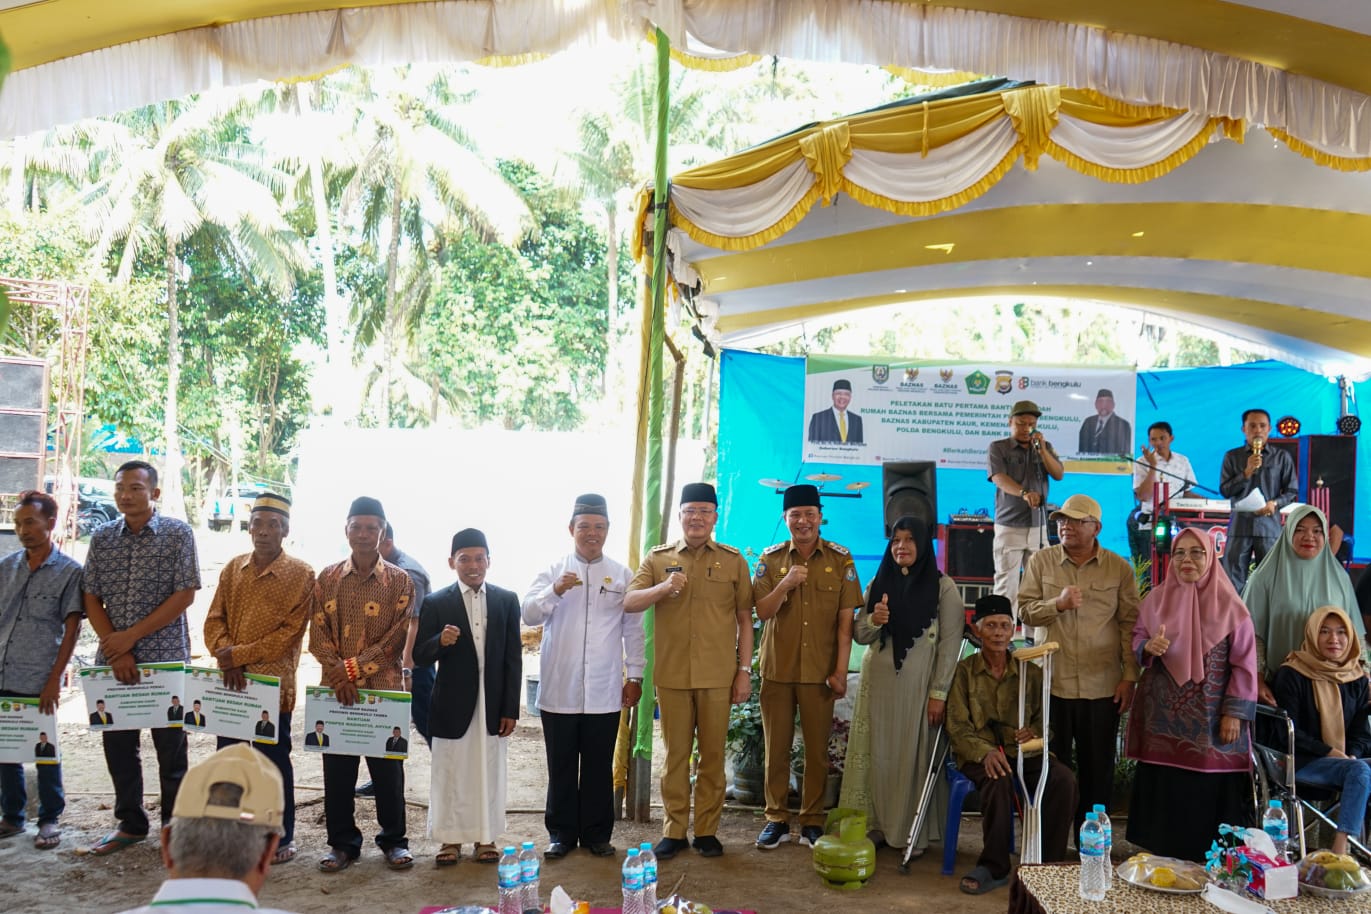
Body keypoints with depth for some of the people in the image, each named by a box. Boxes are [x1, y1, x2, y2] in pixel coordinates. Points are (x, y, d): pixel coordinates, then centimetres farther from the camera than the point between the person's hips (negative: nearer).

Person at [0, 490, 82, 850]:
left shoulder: (69, 571, -4)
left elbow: (72, 628, -5)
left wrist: (54, 679, -10)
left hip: (39, 681, -4)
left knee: (45, 752, 4)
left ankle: (49, 820, 16)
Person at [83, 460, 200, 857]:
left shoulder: (177, 533, -5)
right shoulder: (102, 538, 6)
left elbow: (185, 594, -10)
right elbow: (92, 598, 5)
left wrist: (131, 636, -14)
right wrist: (116, 651, -8)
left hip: (165, 658, -4)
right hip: (113, 659, 4)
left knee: (170, 747, 5)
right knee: (117, 744, 10)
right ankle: (131, 824, 25)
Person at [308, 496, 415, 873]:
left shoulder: (399, 581, 1)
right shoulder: (327, 579, 8)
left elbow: (397, 637, -6)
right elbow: (318, 633, 2)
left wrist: (355, 668, -13)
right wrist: (338, 673, -13)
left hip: (384, 688, -2)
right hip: (336, 689, 2)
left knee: (388, 768, 6)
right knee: (337, 769, 7)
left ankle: (393, 839, 20)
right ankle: (342, 842, 21)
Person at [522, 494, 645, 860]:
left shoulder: (622, 575, 6)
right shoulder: (553, 571, 4)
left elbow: (633, 629, 8)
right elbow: (529, 614, -6)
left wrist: (635, 675, 5)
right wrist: (555, 590, -23)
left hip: (604, 692, 0)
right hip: (559, 690, 0)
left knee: (599, 767, 8)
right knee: (561, 767, 7)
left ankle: (597, 833, 20)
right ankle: (561, 833, 19)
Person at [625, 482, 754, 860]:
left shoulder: (733, 560, 5)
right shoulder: (657, 558, 6)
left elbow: (744, 619, 6)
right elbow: (628, 603, -3)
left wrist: (745, 670, 2)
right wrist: (663, 587, -20)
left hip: (717, 676, 0)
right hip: (672, 674, 0)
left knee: (713, 755, 6)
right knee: (675, 754, 7)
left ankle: (707, 830, 17)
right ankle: (673, 831, 16)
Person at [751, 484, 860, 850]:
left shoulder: (840, 559, -1)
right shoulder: (770, 558, 2)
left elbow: (845, 619, -2)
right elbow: (762, 612, -2)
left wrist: (841, 671, -7)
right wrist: (785, 584, -19)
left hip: (820, 671, -1)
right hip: (777, 668, 1)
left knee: (817, 750, 6)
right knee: (776, 747, 7)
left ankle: (812, 823, 17)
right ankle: (777, 819, 19)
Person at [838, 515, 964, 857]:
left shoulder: (942, 586, -3)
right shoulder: (879, 583, 10)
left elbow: (950, 643, -6)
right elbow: (858, 635, 11)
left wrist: (938, 692, -11)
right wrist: (873, 620, -12)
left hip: (918, 685, -4)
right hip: (878, 684, 4)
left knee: (916, 758, 0)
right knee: (876, 756, 5)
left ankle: (914, 833, 10)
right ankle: (877, 826, 15)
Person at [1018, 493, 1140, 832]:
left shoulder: (1119, 568, 2)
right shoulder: (1040, 562, 3)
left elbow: (1130, 624, 2)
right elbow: (1024, 611, 0)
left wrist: (1129, 677, -1)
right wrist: (1058, 604, -18)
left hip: (1103, 687, 0)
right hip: (1052, 683, 0)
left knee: (1097, 769, 8)